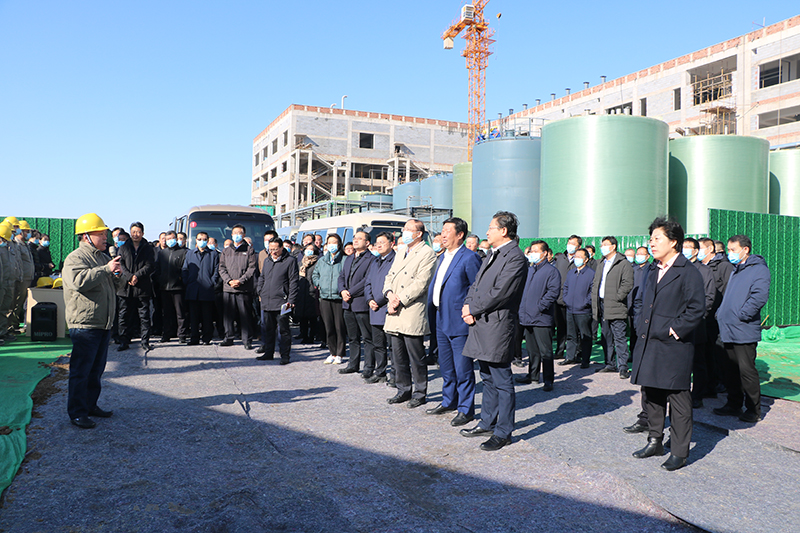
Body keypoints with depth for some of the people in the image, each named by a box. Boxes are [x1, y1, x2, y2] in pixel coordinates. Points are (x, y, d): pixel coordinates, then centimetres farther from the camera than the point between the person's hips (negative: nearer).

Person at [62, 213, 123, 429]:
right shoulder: (75, 258, -9)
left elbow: (115, 284, 25)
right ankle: (77, 413, 3)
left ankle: (91, 405, 27)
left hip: (103, 323, 8)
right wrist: (106, 269, -27)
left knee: (96, 369, 16)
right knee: (81, 370, -3)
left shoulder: (103, 257, 18)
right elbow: (79, 281, -28)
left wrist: (118, 276, 2)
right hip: (84, 324, -8)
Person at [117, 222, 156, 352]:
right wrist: (129, 277, -13)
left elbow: (150, 265, -1)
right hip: (126, 287, 2)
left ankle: (145, 341, 7)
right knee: (124, 316, 3)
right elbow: (121, 264, 3)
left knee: (144, 316, 1)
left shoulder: (148, 248, 8)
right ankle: (124, 341, 11)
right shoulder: (123, 248, 13)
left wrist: (137, 276, -14)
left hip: (143, 288, -2)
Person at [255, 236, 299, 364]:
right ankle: (268, 352, 24)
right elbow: (262, 278, 26)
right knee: (267, 329, 13)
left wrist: (291, 300, -11)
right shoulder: (266, 261, 16)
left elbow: (293, 282, -6)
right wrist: (260, 292, 13)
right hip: (266, 302, 6)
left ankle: (285, 355, 4)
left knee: (284, 330, -2)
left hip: (281, 302, -6)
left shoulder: (290, 261, -4)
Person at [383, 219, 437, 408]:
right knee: (398, 356, 12)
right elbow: (389, 277, 18)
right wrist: (389, 293, -4)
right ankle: (403, 390, 24)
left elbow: (420, 283, -15)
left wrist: (400, 301, -16)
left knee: (416, 357, 0)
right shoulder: (400, 254, 20)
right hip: (395, 314, 8)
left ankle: (420, 393, 12)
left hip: (412, 314, -8)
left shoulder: (427, 254, -6)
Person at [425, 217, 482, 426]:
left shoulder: (469, 258, -12)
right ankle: (449, 401, 34)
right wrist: (431, 308, 15)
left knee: (463, 369, 0)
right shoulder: (442, 257, 15)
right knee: (446, 367, 19)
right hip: (442, 322, 9)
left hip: (459, 322, -9)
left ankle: (466, 410, 10)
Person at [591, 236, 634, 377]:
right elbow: (595, 284, 23)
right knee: (606, 337, 13)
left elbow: (628, 284, -13)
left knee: (619, 338, -6)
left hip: (616, 307, -8)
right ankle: (609, 364, 22)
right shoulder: (601, 264, 19)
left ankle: (623, 367, -3)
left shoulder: (623, 264, -5)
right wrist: (595, 300, 11)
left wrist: (616, 298, -16)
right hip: (602, 306, 8)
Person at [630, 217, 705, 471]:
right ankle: (655, 441, 30)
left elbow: (696, 310, -14)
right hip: (648, 345, 8)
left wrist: (675, 330, -17)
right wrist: (641, 327, 12)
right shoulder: (653, 273, 16)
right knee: (651, 395, 16)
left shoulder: (688, 272, -9)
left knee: (678, 399, 1)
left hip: (674, 348, -8)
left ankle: (679, 451, 11)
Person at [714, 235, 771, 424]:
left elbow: (759, 297, -21)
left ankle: (753, 410, 9)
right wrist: (722, 314, 11)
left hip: (744, 331, -8)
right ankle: (734, 405, 25)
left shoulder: (759, 270, -9)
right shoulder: (735, 270, 19)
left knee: (746, 370, -3)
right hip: (728, 330, 8)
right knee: (731, 370, 14)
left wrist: (740, 316, -18)